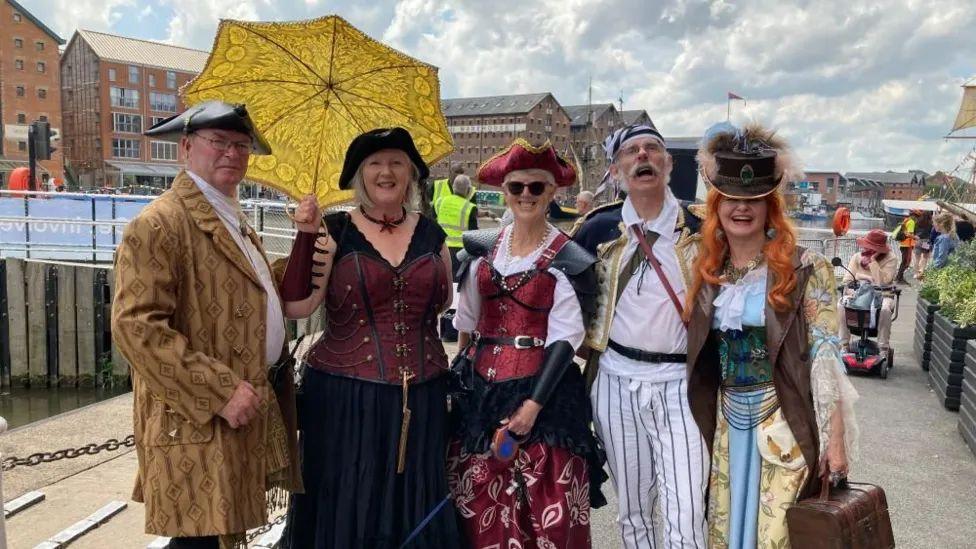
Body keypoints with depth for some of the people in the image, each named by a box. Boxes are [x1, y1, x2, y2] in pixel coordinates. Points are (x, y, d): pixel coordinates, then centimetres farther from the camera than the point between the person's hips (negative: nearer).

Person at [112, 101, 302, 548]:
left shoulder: (233, 218, 16)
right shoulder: (160, 224, -15)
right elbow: (137, 327, -22)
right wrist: (221, 391, -23)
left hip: (247, 410, 9)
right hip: (198, 421, -9)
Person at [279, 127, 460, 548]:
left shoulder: (431, 235, 7)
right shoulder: (334, 232, -2)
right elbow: (297, 307, -11)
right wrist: (306, 237, -16)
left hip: (420, 396, 3)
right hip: (346, 395, -3)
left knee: (411, 508, 14)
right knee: (346, 509, 8)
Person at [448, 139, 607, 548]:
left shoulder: (568, 260, -6)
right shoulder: (481, 249, 6)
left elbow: (564, 338, -10)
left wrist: (533, 403, -16)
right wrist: (461, 378, 10)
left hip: (542, 387, -4)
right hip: (480, 387, 4)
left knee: (548, 504, 0)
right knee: (478, 498, 10)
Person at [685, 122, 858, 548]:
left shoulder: (805, 269, -11)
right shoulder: (708, 271, 4)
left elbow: (826, 356, -13)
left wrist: (835, 438, -15)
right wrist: (708, 421, 10)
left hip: (784, 420, -5)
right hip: (728, 420, 5)